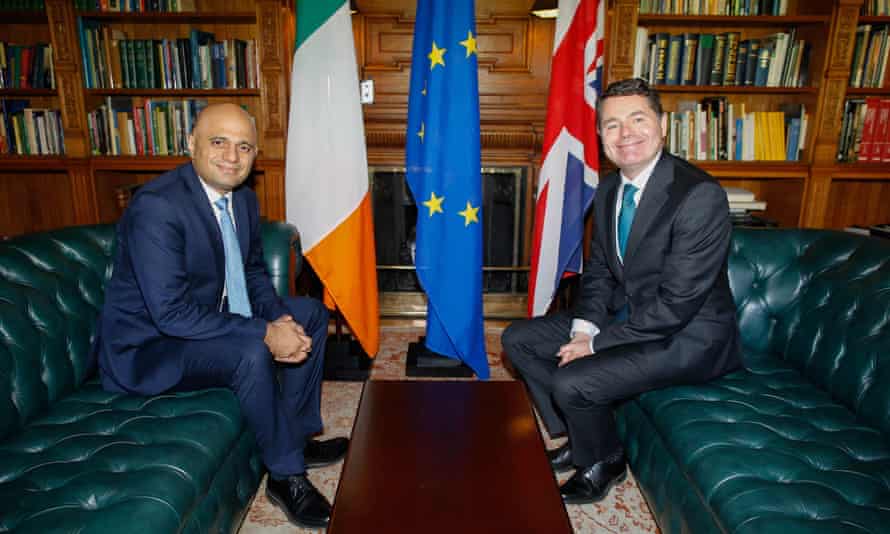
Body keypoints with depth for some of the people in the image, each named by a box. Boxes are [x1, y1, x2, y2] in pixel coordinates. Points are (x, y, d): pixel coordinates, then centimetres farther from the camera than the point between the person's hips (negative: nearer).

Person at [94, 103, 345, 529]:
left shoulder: (242, 198, -1)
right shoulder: (156, 206, -27)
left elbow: (253, 271, 8)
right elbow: (170, 314, -31)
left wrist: (281, 319, -11)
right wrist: (265, 332, -30)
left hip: (213, 319, 9)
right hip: (147, 347, -9)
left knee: (311, 314, 6)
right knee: (251, 353, -33)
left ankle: (297, 436, 14)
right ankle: (285, 475, -10)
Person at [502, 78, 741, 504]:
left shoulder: (700, 195, -23)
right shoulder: (608, 189, 2)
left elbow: (677, 302, -25)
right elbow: (598, 270, 8)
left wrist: (597, 344, -20)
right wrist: (584, 328, -10)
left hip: (687, 337, -8)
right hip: (626, 315, 8)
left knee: (571, 381, -25)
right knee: (518, 339, 3)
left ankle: (604, 460, 9)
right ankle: (581, 439, 17)